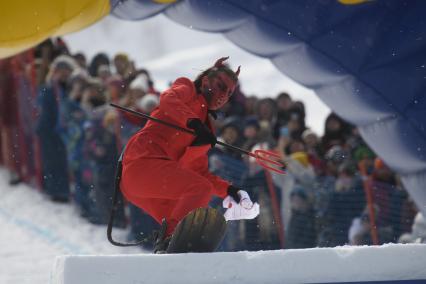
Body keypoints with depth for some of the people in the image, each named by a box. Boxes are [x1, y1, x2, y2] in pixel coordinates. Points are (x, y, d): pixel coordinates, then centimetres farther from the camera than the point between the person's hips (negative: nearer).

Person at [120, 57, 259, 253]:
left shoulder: (205, 125, 28)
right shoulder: (187, 89, 9)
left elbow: (200, 172, 24)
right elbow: (168, 100, -16)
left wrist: (227, 190, 10)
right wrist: (194, 123, -32)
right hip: (143, 160, -9)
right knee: (201, 189, -23)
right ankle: (168, 242, -36)